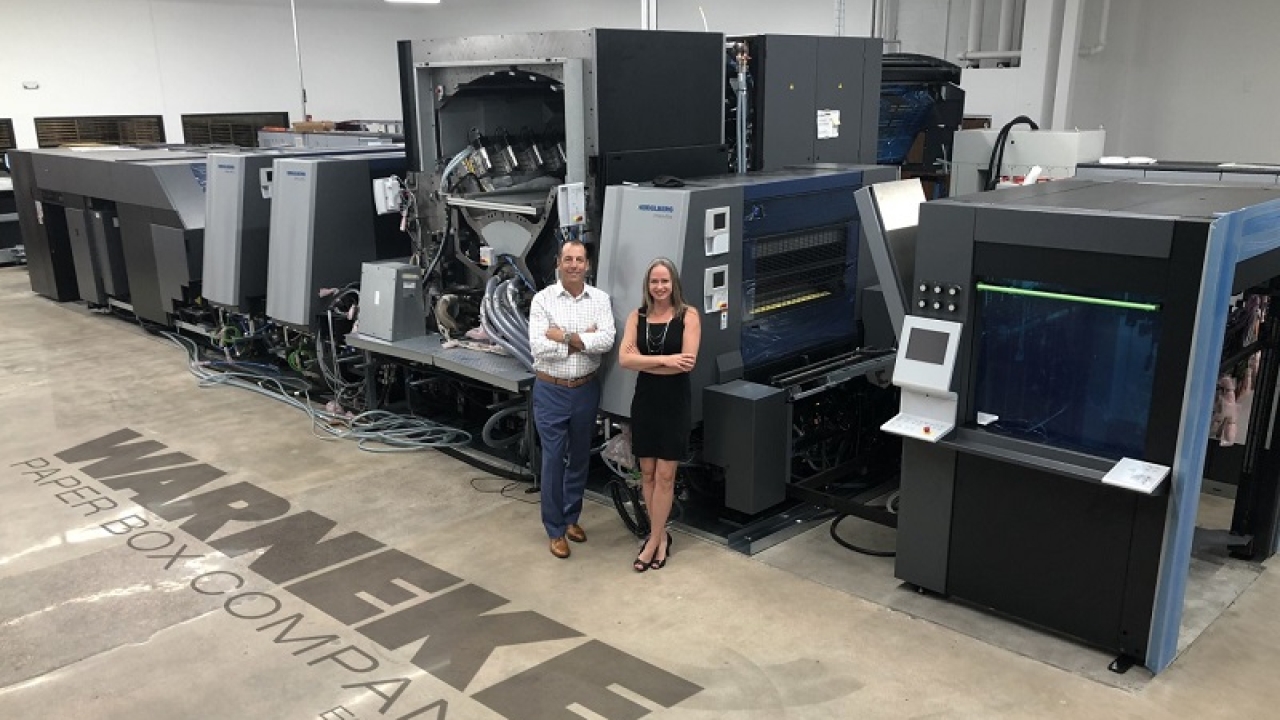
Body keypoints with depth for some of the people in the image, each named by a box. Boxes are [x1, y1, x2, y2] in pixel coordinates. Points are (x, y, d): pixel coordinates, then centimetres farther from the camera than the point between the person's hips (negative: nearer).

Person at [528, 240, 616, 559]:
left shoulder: (600, 299, -1)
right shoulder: (543, 299, -7)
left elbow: (606, 341, -16)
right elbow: (538, 347, -18)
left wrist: (564, 336, -19)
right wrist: (583, 340, -16)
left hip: (586, 390, 3)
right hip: (551, 391, -3)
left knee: (579, 458, 15)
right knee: (553, 459, 3)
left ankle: (571, 517, 34)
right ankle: (556, 530, 15)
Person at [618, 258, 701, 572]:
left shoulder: (688, 315, -7)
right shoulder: (637, 317, 2)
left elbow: (688, 363, -17)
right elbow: (624, 359, -10)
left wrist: (644, 361, -13)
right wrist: (665, 360, -20)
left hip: (675, 402, -3)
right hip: (644, 401, 4)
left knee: (664, 475, 1)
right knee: (647, 473, 10)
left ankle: (654, 540, 11)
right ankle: (661, 536, 24)